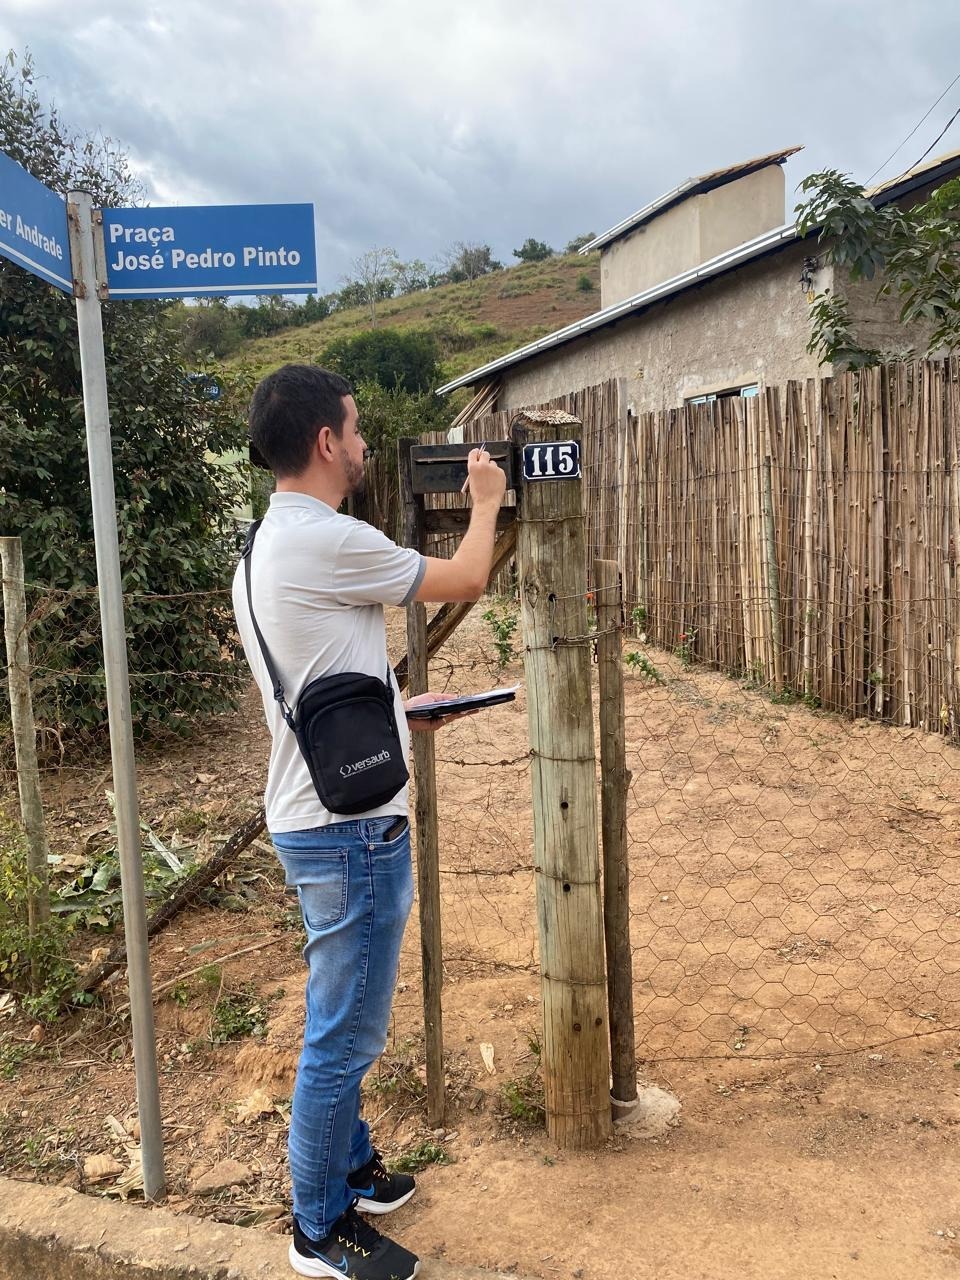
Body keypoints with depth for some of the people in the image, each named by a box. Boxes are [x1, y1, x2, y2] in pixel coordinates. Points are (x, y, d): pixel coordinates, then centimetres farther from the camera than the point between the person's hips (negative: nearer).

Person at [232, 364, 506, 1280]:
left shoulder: (266, 545, 11)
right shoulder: (329, 540, -20)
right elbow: (463, 581, -7)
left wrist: (396, 713, 17)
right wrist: (486, 502, 11)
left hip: (314, 819, 10)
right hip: (349, 829, -10)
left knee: (341, 1023, 23)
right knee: (345, 1035, 5)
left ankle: (348, 1169, 41)